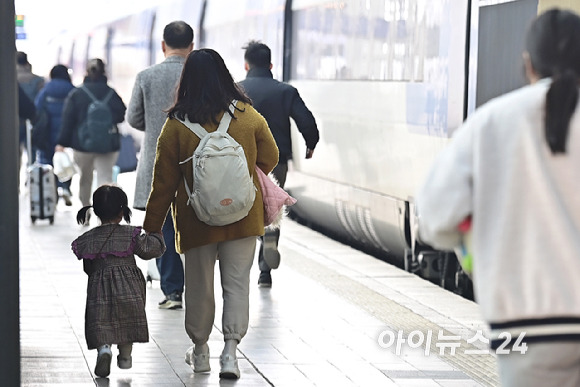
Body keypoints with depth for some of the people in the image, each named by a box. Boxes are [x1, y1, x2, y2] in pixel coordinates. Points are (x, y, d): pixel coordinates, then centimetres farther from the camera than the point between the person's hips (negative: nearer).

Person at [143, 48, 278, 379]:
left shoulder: (177, 125, -10)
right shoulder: (248, 116, -5)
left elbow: (164, 182, -6)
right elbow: (268, 159, 8)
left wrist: (152, 227, 3)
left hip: (197, 220, -1)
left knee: (199, 286, 14)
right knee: (237, 284, 6)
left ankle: (200, 351, 26)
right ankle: (231, 349, -6)